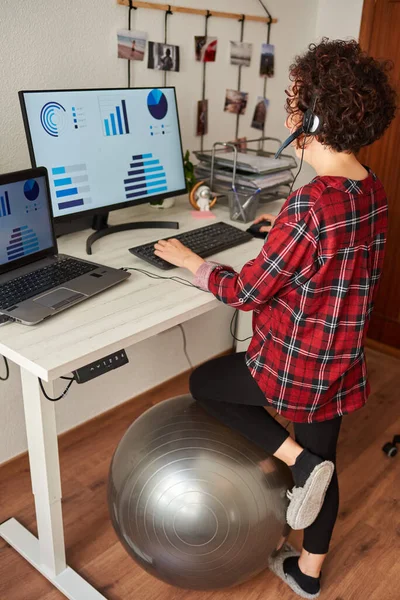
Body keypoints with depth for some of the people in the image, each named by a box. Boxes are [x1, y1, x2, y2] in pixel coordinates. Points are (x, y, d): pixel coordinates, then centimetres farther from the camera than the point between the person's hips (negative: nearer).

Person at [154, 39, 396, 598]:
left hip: (295, 364, -8)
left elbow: (248, 291, -19)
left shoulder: (309, 204, -28)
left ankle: (299, 461, 10)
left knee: (204, 383, 18)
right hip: (342, 363, 8)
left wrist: (189, 260, -4)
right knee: (323, 462, 24)